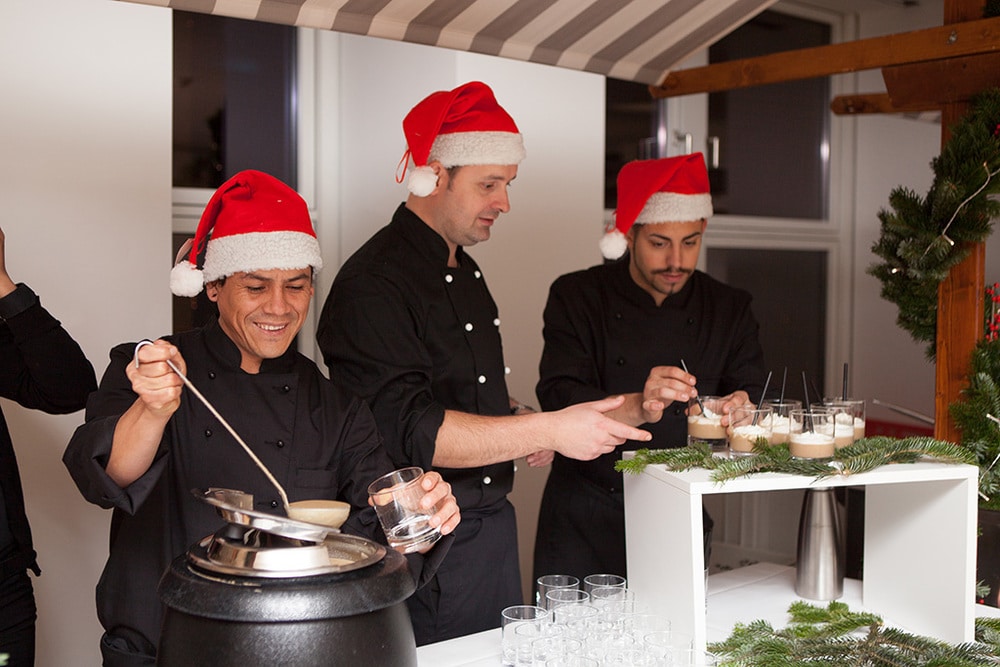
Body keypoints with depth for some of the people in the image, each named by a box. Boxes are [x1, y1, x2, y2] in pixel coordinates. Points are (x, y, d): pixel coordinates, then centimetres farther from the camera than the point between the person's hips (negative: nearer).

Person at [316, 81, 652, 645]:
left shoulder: (465, 271, 13)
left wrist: (518, 422, 2)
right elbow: (411, 431, -26)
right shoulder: (373, 284, -18)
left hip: (492, 523, 9)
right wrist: (546, 430, -28)